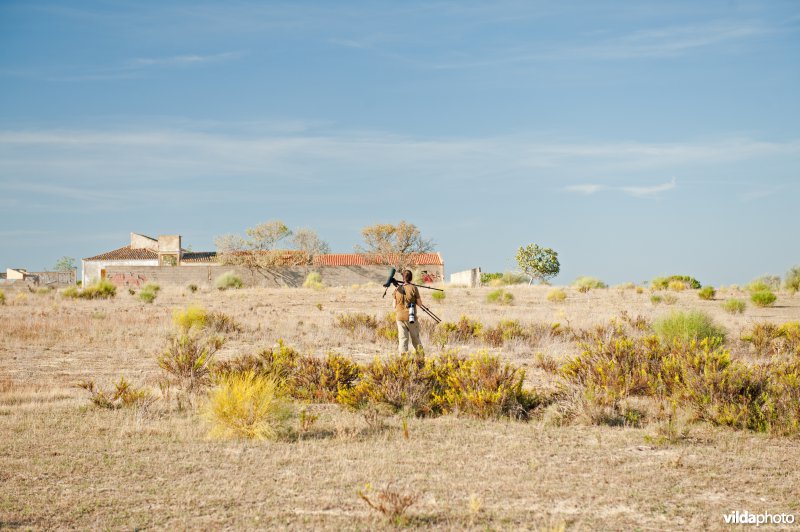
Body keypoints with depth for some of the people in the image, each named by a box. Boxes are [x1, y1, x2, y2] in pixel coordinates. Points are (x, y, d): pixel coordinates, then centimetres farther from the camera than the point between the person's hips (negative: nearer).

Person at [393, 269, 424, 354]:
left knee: (402, 338, 4)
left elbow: (394, 305, 4)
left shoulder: (397, 289, 1)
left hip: (400, 317, 2)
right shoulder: (413, 288, -9)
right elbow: (419, 303, -4)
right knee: (415, 337, 10)